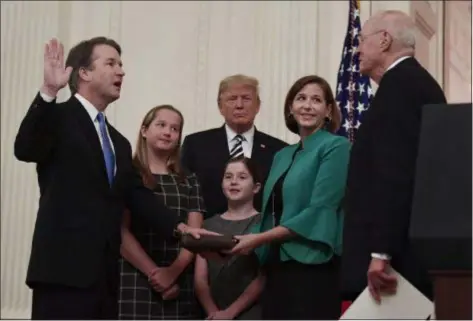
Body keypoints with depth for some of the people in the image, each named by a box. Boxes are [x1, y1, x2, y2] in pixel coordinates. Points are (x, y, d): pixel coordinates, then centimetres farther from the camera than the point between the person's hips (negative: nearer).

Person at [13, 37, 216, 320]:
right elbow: (25, 150, -18)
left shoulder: (118, 142, 23)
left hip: (104, 275, 8)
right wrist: (49, 92, -29)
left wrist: (179, 227, 1)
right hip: (65, 269, -8)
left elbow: (137, 195, 15)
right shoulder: (59, 118, 0)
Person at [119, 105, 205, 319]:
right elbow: (121, 233, -5)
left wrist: (173, 272, -11)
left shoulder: (189, 181, 15)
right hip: (135, 282, -3)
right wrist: (153, 273, -12)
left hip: (180, 285, 3)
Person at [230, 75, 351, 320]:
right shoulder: (282, 155, 18)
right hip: (277, 266, 7)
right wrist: (235, 241, -2)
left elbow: (320, 210, -14)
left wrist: (259, 238, -14)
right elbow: (273, 214, 15)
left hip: (312, 265, -7)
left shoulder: (336, 147, -4)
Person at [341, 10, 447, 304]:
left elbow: (395, 174, -21)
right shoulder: (417, 82, 19)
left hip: (396, 254, -10)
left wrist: (380, 252, -23)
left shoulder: (399, 84, -11)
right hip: (416, 250, 10)